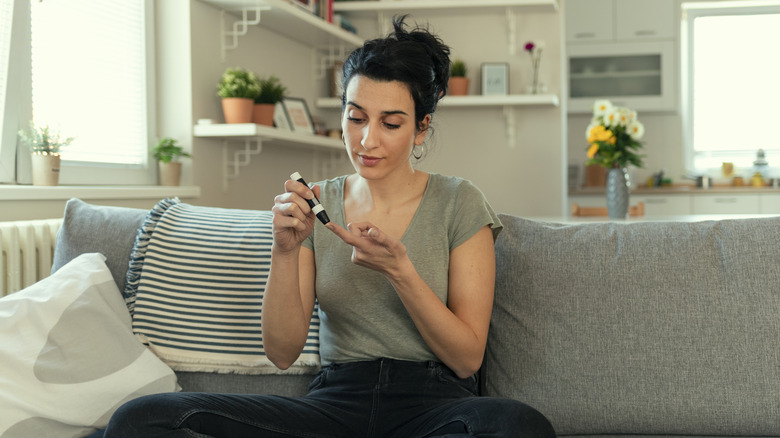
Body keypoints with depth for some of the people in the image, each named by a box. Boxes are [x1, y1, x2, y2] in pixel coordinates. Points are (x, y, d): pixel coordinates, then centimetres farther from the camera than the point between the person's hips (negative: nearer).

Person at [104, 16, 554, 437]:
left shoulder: (459, 203, 2)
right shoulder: (316, 206, 8)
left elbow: (467, 358, -2)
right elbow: (282, 352, 3)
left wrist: (398, 269, -16)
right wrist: (285, 251, -13)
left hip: (433, 400, -1)